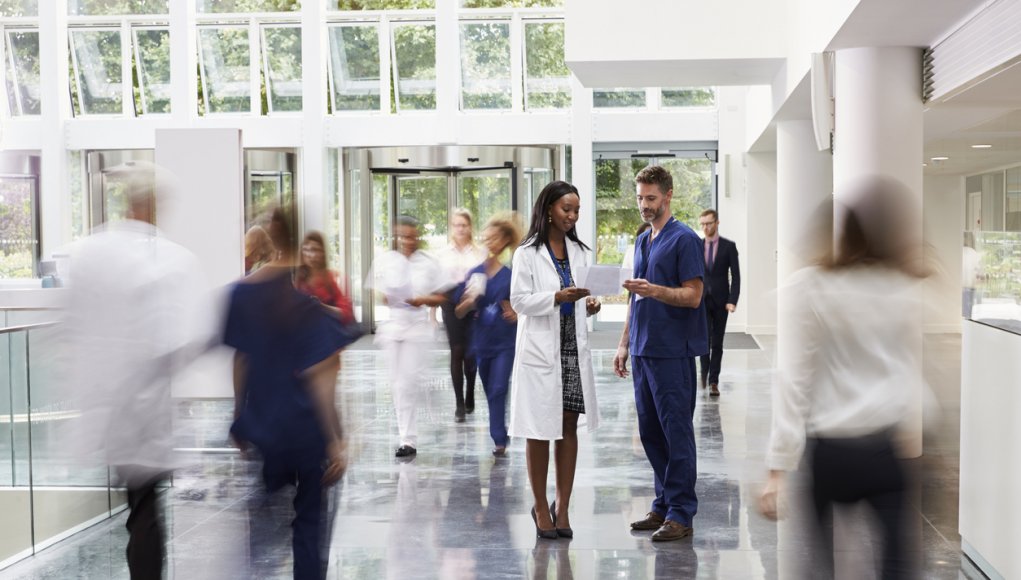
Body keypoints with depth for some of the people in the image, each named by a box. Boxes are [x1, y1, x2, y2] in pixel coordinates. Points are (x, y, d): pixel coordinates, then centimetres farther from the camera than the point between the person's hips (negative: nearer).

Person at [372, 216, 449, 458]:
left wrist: (423, 300, -14)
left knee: (410, 379, -9)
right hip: (392, 325, 3)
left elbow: (441, 297, 5)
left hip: (417, 325, -3)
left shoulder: (428, 263, 3)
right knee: (397, 380, 5)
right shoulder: (385, 261, 8)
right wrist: (386, 298, -10)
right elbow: (377, 292, 12)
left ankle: (408, 439, -4)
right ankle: (407, 436, 15)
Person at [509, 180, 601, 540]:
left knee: (569, 428, 6)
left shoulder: (580, 252, 12)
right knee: (540, 430, 1)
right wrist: (557, 297, -21)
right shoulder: (528, 253, -3)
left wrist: (590, 305, -7)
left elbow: (582, 300, 15)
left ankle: (562, 507, 14)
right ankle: (540, 507, 13)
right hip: (541, 350, -5)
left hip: (574, 348, 5)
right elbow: (519, 300, -9)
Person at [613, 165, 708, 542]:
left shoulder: (684, 239, -10)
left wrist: (654, 290, -29)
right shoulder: (642, 242, 17)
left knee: (677, 432, -4)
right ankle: (664, 505, 20)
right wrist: (624, 343, 16)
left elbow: (693, 296, -15)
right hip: (644, 351, 9)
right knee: (650, 432, 11)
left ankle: (681, 513, 2)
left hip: (673, 353, -9)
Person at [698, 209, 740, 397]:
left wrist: (732, 300, -12)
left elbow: (735, 275, -3)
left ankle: (713, 381, 10)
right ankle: (704, 371, 10)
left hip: (720, 301, -1)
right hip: (701, 299, 1)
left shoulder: (729, 246, 0)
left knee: (717, 342, 4)